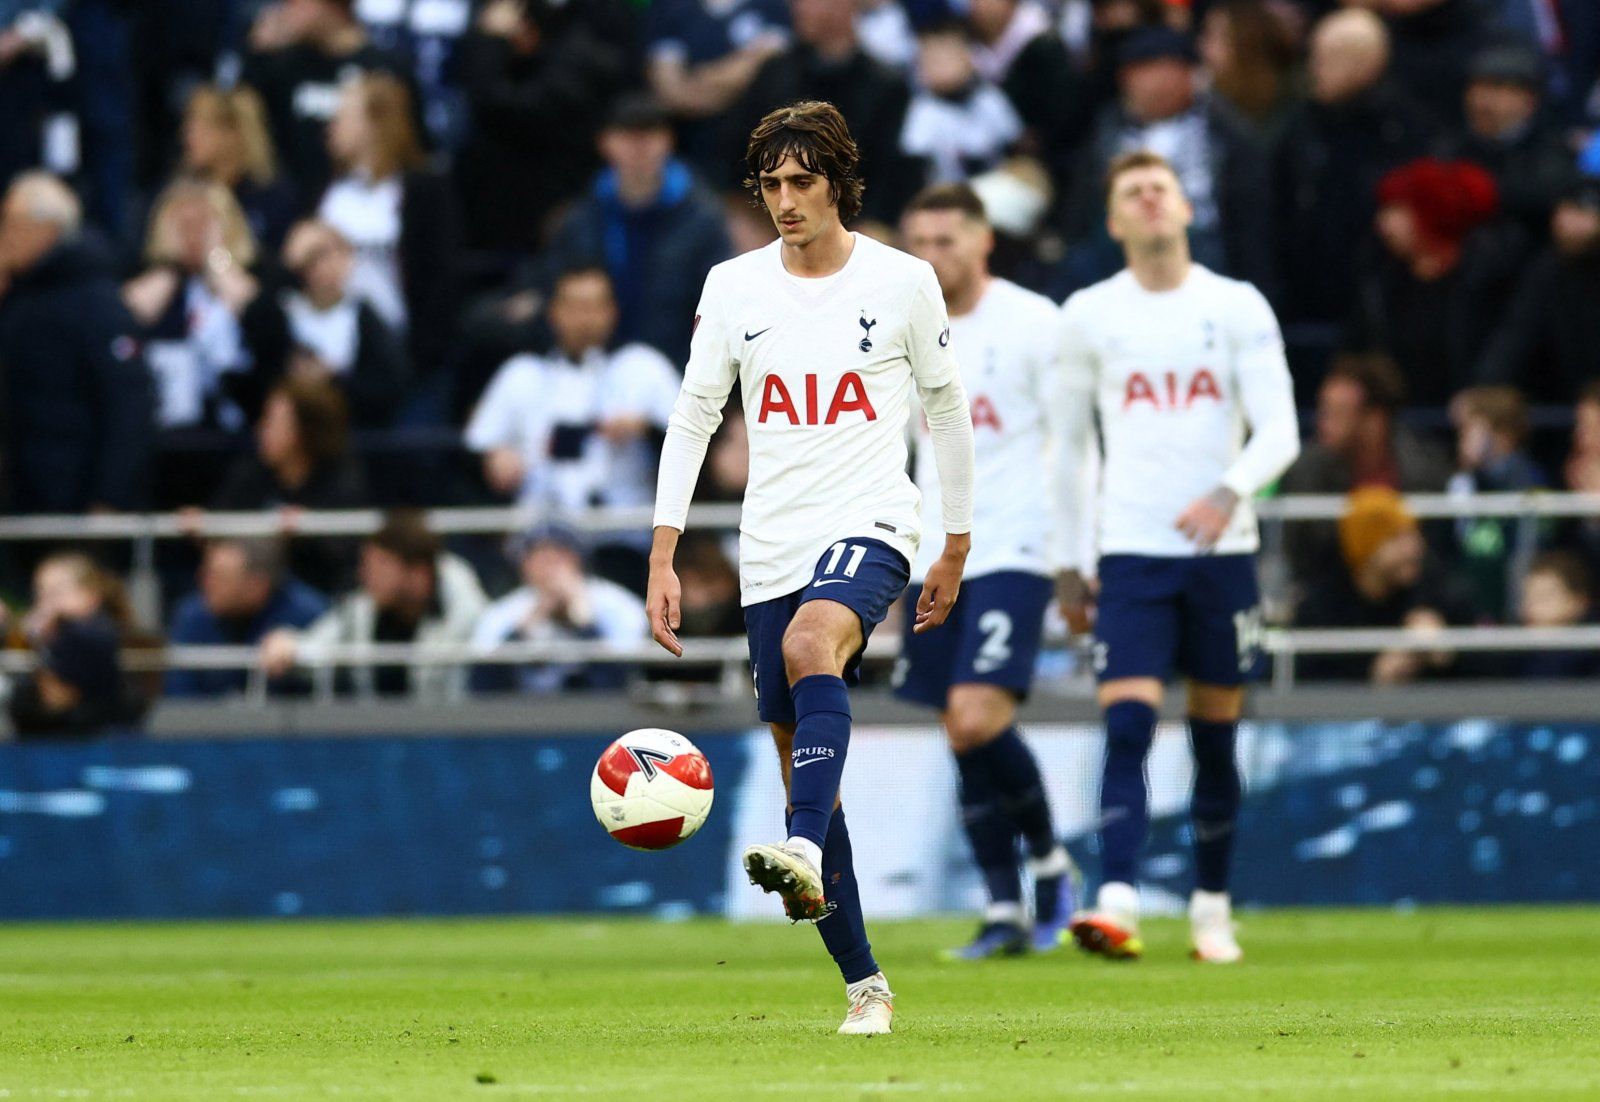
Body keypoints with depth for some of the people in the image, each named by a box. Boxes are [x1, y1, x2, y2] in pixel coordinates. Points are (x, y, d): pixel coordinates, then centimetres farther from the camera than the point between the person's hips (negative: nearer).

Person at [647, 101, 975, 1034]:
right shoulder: (734, 287, 6)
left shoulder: (903, 282, 0)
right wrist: (663, 558, 3)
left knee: (811, 644, -37)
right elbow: (693, 417, 10)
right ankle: (865, 983, 13)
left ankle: (805, 854, -52)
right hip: (772, 547, 4)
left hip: (870, 527, -4)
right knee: (803, 769, 4)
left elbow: (947, 407, 10)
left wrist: (957, 548, 13)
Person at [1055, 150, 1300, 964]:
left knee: (1215, 736, 6)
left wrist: (1230, 492, -24)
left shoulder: (1238, 308, 2)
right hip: (1131, 552, 0)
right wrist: (1068, 565, 11)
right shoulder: (1088, 316, 6)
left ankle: (1212, 908, 18)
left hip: (1222, 548, 0)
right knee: (1127, 726, -15)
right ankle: (1117, 904, -25)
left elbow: (1280, 432, -4)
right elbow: (1068, 444, 14)